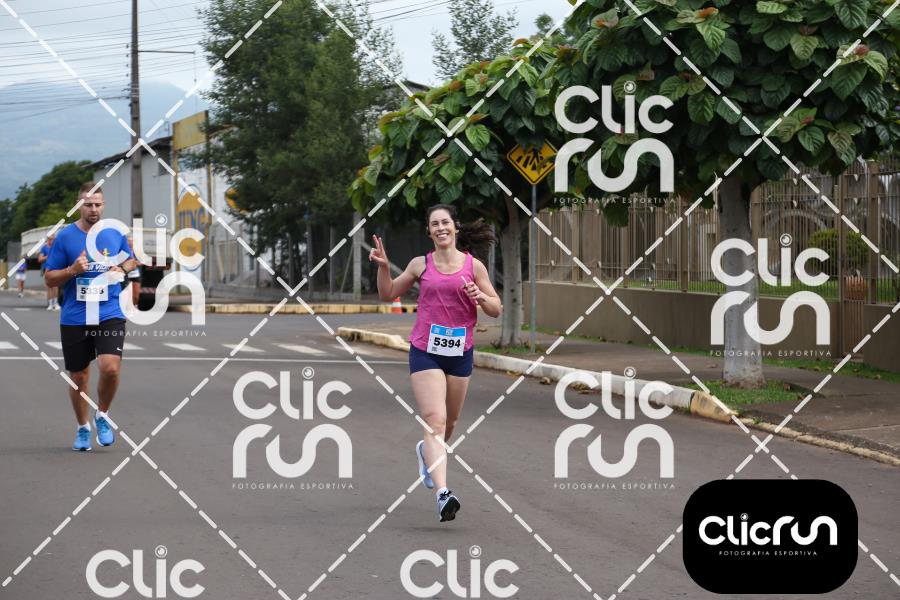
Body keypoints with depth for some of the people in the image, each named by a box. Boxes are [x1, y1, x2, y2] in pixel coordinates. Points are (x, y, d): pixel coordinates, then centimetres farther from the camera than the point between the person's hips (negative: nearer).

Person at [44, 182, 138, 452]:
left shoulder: (115, 234, 4)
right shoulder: (65, 236, -2)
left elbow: (130, 260, 23)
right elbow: (49, 278, 2)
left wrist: (121, 269, 0)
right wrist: (72, 270, -17)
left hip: (109, 316, 0)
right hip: (74, 319, 0)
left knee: (110, 368, -19)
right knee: (78, 377, 8)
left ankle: (102, 416, 8)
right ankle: (83, 428, 30)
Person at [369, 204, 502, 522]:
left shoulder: (473, 266, 2)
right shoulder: (421, 264, 3)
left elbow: (496, 309, 5)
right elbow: (388, 294, 16)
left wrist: (480, 297, -15)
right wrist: (383, 266, -1)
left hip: (460, 352, 2)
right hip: (425, 350, -2)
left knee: (449, 422, 17)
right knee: (435, 420, -17)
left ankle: (427, 451, 52)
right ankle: (443, 493, -27)